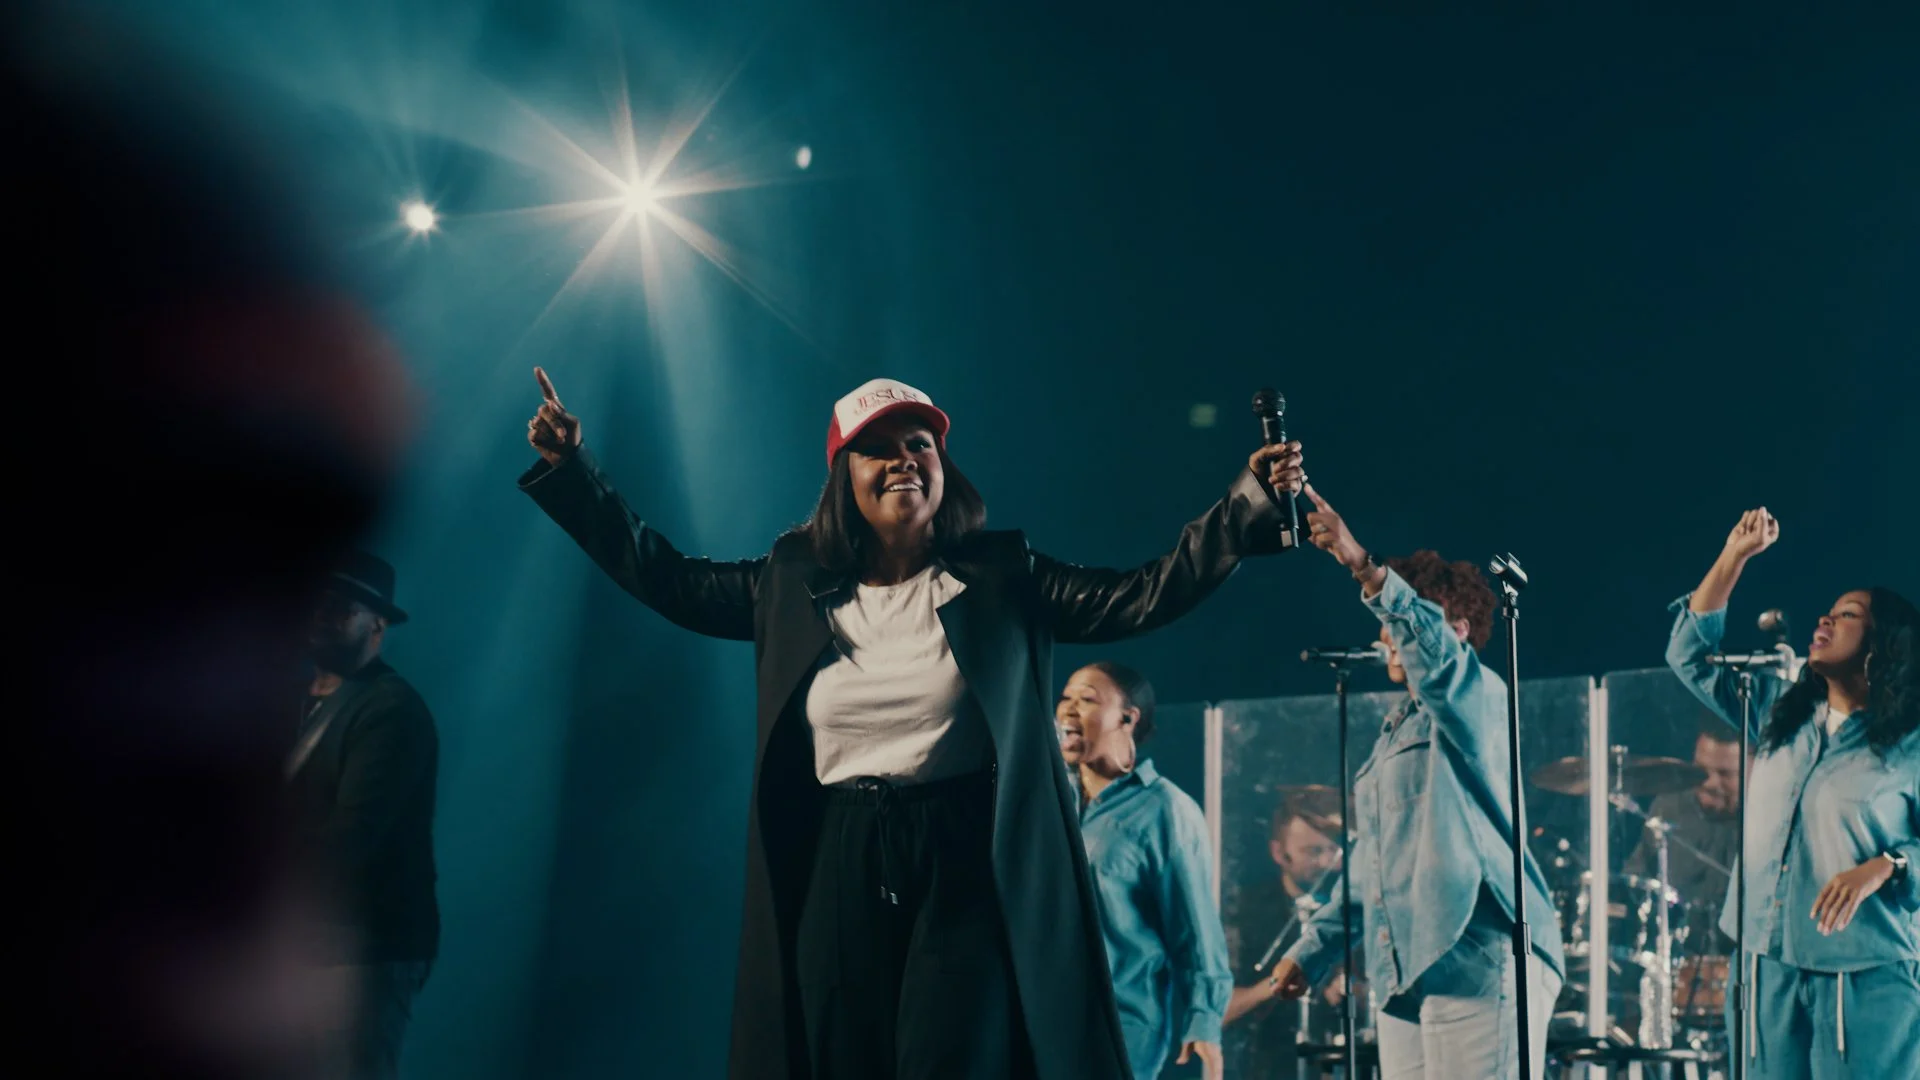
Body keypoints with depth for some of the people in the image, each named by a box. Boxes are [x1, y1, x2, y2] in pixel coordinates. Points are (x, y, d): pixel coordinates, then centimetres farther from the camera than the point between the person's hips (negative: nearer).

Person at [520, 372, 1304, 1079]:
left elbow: (1142, 596, -2)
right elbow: (662, 577, 15)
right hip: (839, 876, 3)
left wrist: (1250, 502, -11)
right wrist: (568, 468, 11)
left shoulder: (1000, 578, 2)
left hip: (967, 871, -3)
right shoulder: (794, 583, 8)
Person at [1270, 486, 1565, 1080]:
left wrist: (1363, 566, -35)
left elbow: (1433, 649, -24)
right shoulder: (1394, 734, 26)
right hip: (1406, 971, 9)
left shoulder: (1475, 698, 1)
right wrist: (1312, 948, 26)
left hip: (1480, 959, -9)